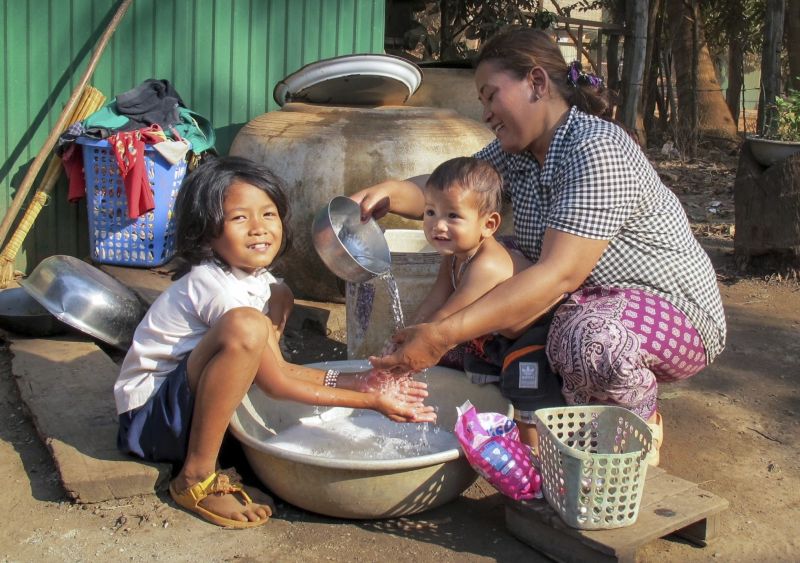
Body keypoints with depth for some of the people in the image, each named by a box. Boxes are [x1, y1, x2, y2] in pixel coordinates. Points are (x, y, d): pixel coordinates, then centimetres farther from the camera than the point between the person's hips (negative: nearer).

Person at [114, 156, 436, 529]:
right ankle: (197, 478, -19)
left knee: (278, 298, 12)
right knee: (246, 327, -33)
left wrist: (347, 381, -5)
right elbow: (275, 383, -21)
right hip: (149, 418, -9)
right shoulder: (217, 288, -24)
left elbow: (277, 367, 6)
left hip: (189, 398, 9)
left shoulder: (256, 280, 2)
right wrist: (369, 402, -19)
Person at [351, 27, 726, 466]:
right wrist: (391, 192, -21)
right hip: (583, 304, 8)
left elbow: (560, 274, -34)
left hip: (675, 313, -8)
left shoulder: (596, 152, -26)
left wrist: (442, 336, -40)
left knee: (588, 337, -39)